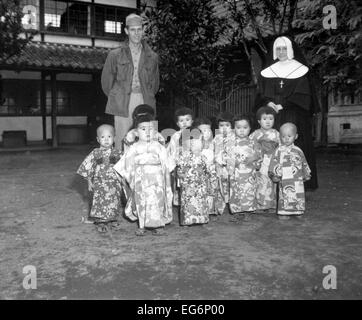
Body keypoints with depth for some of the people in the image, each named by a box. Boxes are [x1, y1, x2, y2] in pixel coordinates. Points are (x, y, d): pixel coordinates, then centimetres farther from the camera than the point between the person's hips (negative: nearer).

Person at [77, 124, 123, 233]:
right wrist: (89, 182, 4)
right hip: (100, 183, -2)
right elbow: (88, 167, 4)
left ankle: (112, 220, 27)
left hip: (115, 184, 2)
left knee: (114, 202, 10)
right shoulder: (95, 153, -2)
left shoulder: (117, 153, 1)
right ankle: (100, 222, 11)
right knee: (101, 201, -2)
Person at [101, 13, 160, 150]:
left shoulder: (152, 56, 14)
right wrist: (116, 98, 12)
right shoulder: (115, 55, 9)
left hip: (144, 103, 2)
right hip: (123, 105, -1)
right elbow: (106, 81, 14)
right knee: (122, 141, -6)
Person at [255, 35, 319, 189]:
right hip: (273, 118, 3)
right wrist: (268, 103, -11)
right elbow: (262, 94, 11)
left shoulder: (300, 70, 3)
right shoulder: (268, 72, 14)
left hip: (295, 117, -3)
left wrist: (283, 105, -13)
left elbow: (303, 95, -4)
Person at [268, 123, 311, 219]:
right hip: (285, 179, -3)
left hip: (298, 179, 3)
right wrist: (274, 174, -10)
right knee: (285, 196, -4)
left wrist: (306, 174, 19)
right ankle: (283, 213, 5)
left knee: (298, 196, 6)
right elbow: (274, 163, -2)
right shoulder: (279, 150, 1)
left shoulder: (298, 150, 9)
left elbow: (304, 163, 17)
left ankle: (297, 212, 20)